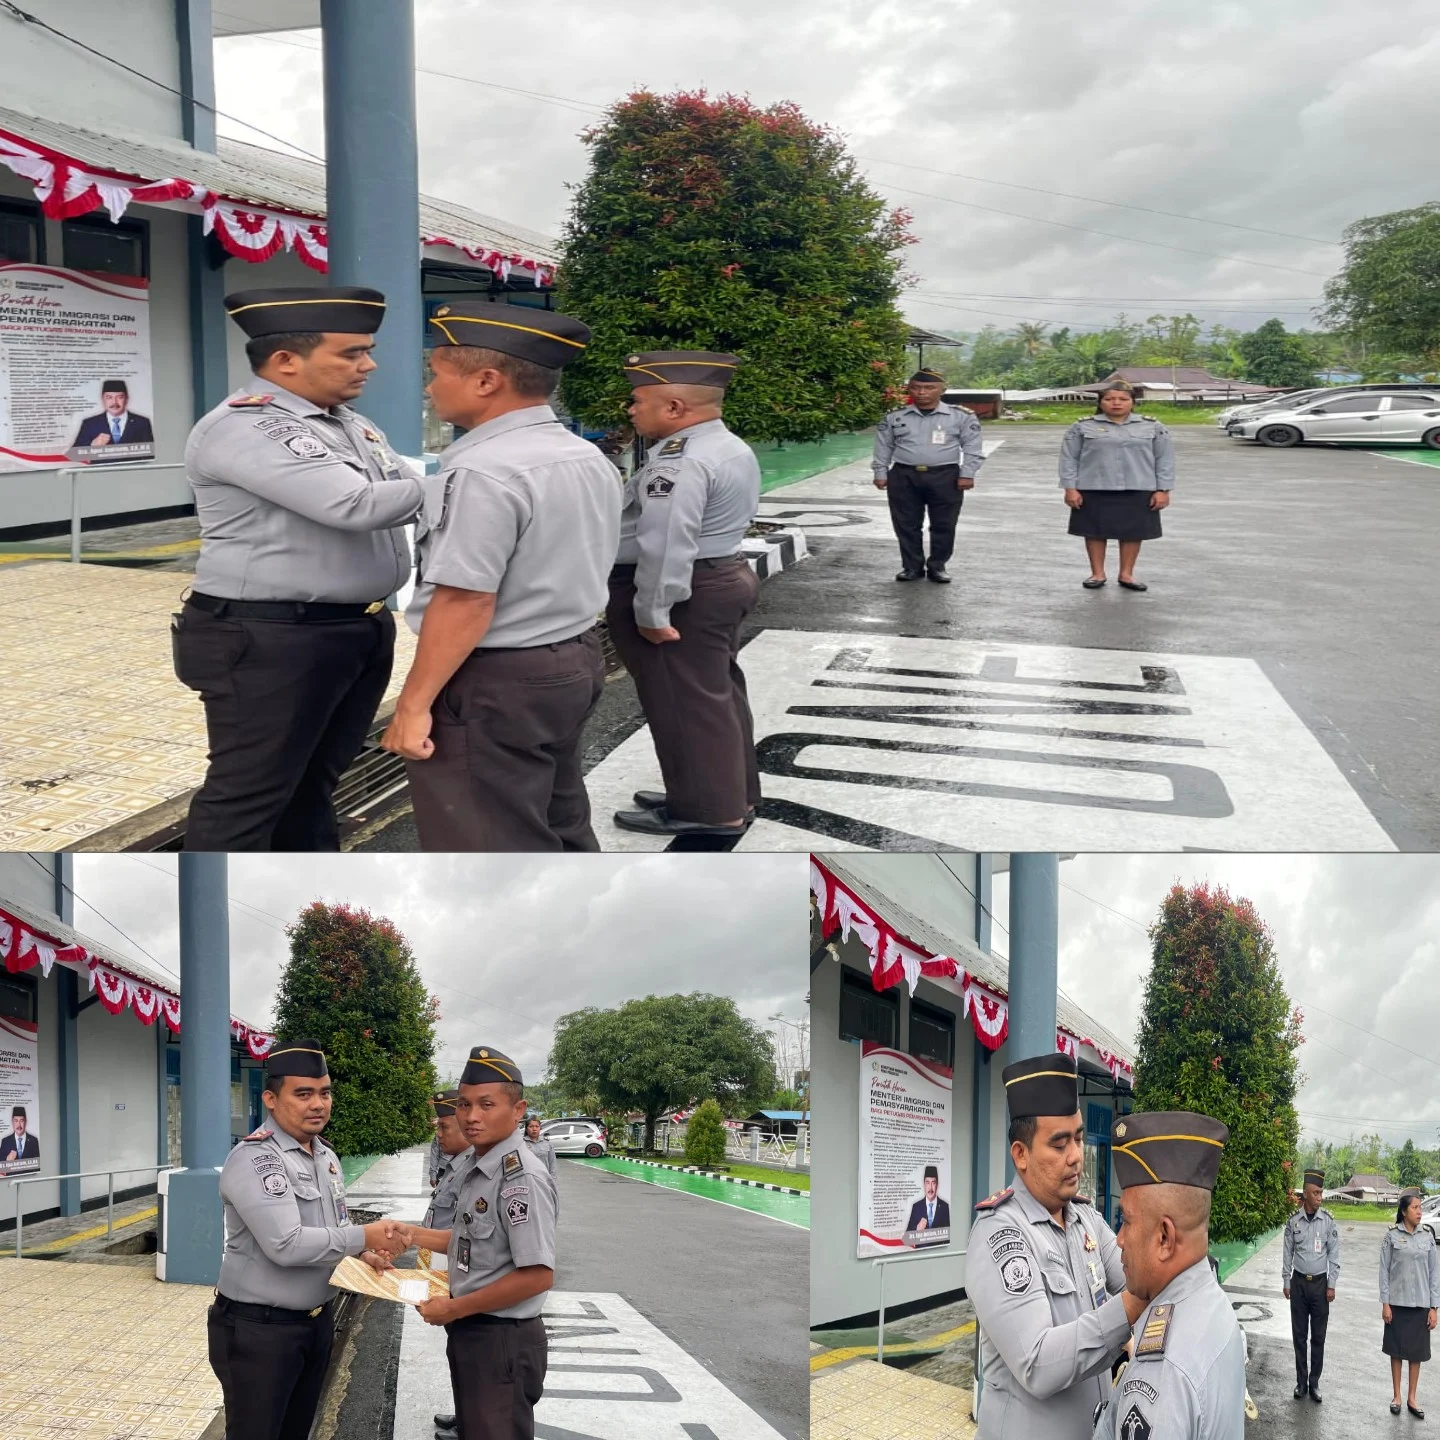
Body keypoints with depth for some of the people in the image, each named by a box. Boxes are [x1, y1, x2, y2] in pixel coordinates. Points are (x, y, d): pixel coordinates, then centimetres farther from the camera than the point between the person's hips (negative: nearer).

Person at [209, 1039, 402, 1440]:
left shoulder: (327, 1157, 9)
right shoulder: (255, 1159, -20)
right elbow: (286, 1244, -29)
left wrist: (361, 1254, -3)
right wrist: (363, 1237, -22)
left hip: (317, 1321, 8)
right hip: (258, 1330, -8)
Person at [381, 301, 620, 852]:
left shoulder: (484, 472, -22)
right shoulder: (591, 459, 8)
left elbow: (465, 603, -25)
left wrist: (414, 703, -20)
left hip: (494, 684, -10)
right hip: (576, 660, 10)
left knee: (491, 850, -1)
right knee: (559, 829, 20)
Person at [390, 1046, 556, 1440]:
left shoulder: (521, 1178, -24)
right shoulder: (478, 1168, 7)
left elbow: (537, 1275, -27)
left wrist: (453, 1309, -19)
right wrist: (416, 1235, 16)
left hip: (502, 1341, -10)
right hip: (470, 1332, 10)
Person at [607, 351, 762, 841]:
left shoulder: (679, 461, -22)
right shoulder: (735, 450, 12)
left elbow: (666, 542, -28)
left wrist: (652, 611, -26)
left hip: (685, 593, -11)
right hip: (727, 577, 11)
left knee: (684, 703, -3)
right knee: (717, 693, 16)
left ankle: (707, 810, 3)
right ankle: (733, 794, 25)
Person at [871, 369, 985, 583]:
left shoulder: (962, 417, 1)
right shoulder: (894, 417, 6)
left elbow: (972, 448, 2)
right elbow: (883, 447, 12)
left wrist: (967, 474, -5)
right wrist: (880, 473, 8)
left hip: (945, 477, -1)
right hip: (904, 477, 1)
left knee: (943, 525, 3)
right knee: (906, 525, 4)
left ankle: (937, 566, 16)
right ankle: (912, 566, 16)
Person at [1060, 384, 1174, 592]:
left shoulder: (1152, 427, 5)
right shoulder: (1083, 427, 2)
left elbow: (1164, 459, 6)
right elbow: (1069, 458, 2)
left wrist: (1163, 490, -2)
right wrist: (1070, 488, -6)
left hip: (1137, 491, 1)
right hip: (1094, 490, -1)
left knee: (1132, 532, 4)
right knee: (1095, 531, 3)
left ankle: (1126, 574, 14)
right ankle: (1097, 573, 14)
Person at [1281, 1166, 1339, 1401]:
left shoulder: (1328, 1221, -6)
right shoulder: (1293, 1221, -3)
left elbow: (1334, 1254, -1)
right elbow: (1287, 1253, 5)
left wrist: (1331, 1285, -3)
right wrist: (1286, 1282, 5)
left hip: (1320, 1283, -1)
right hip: (1299, 1282, 1)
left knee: (1318, 1337, 5)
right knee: (1299, 1335, 8)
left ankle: (1314, 1382, 14)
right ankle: (1301, 1381, 18)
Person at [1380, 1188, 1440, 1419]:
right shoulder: (1391, 1236, -5)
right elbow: (1384, 1270, -3)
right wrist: (1385, 1303, -7)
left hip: (1421, 1304, 2)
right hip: (1397, 1303, -2)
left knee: (1417, 1351, 7)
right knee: (1397, 1350, 7)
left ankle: (1411, 1399, 17)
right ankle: (1396, 1397, 18)